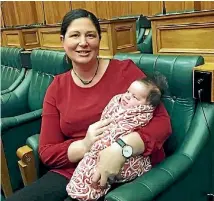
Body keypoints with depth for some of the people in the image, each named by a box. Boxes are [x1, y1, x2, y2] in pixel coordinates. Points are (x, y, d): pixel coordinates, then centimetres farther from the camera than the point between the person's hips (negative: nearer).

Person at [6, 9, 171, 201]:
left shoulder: (125, 70, -4)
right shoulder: (56, 88, 5)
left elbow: (162, 121, -10)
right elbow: (46, 152, 2)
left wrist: (121, 148, -28)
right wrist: (84, 146, -19)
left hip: (130, 169, -3)